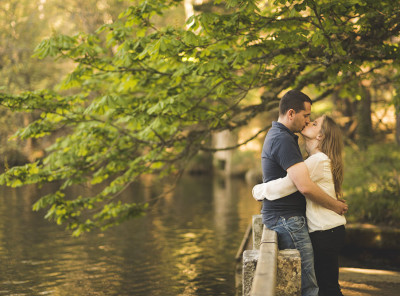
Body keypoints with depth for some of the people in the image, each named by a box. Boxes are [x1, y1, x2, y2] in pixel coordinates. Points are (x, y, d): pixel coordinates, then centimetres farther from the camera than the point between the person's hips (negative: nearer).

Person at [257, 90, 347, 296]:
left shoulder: (276, 135, 17)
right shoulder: (283, 140, -18)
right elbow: (305, 186, -26)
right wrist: (335, 206, -13)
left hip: (281, 217, 11)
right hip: (287, 219, -11)